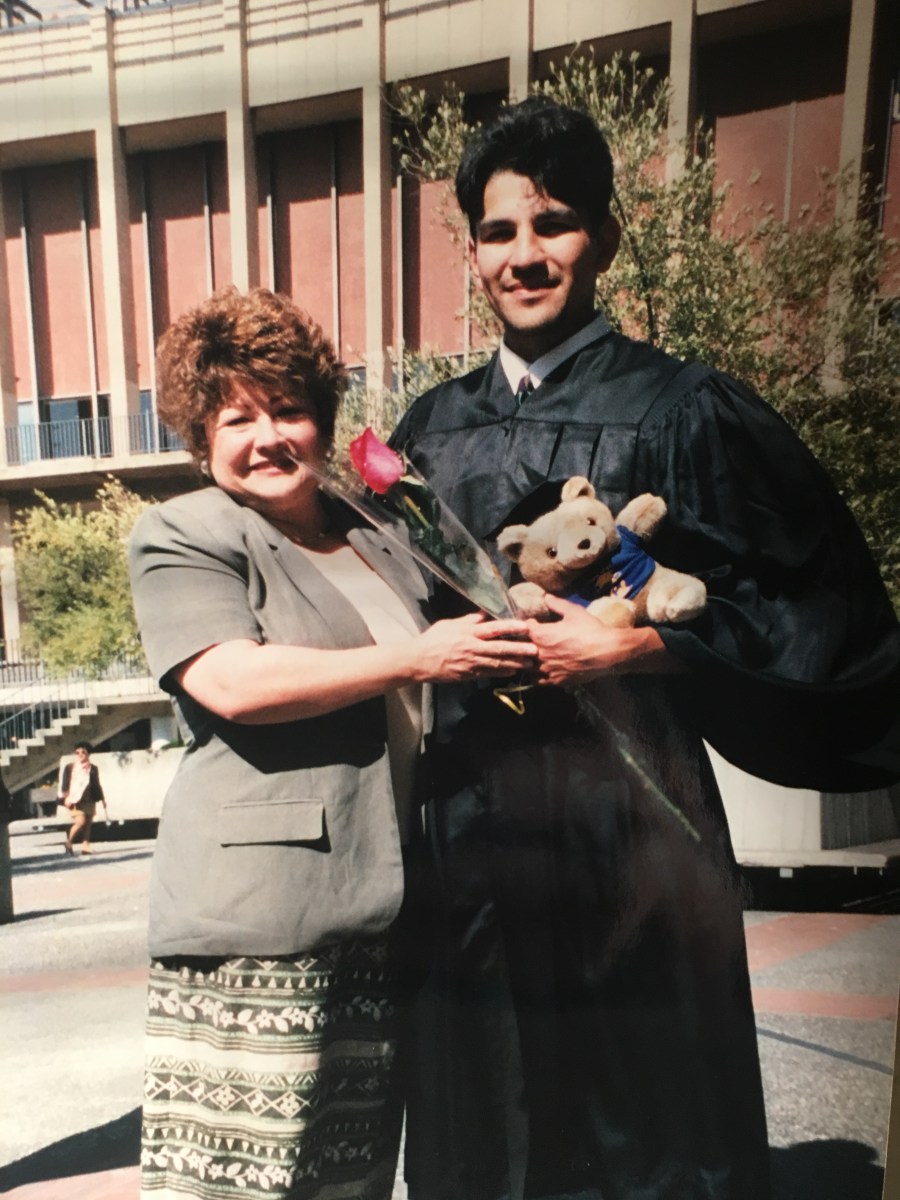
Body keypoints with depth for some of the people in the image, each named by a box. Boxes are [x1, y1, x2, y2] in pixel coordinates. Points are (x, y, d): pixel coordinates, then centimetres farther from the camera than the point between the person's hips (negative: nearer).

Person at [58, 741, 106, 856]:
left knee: (88, 823, 4)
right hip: (75, 800, -4)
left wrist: (102, 798, 16)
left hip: (89, 800, 4)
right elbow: (64, 784, 0)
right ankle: (69, 842, 2)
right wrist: (66, 797, -11)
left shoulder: (93, 768, 10)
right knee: (80, 821, -17)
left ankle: (85, 846, 11)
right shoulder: (69, 767, 2)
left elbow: (97, 785, 17)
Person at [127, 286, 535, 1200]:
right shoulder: (181, 533, 0)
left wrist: (497, 650, 11)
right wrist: (415, 658, -17)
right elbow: (231, 682, -18)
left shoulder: (381, 546, 18)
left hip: (384, 917, 6)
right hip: (256, 924, -5)